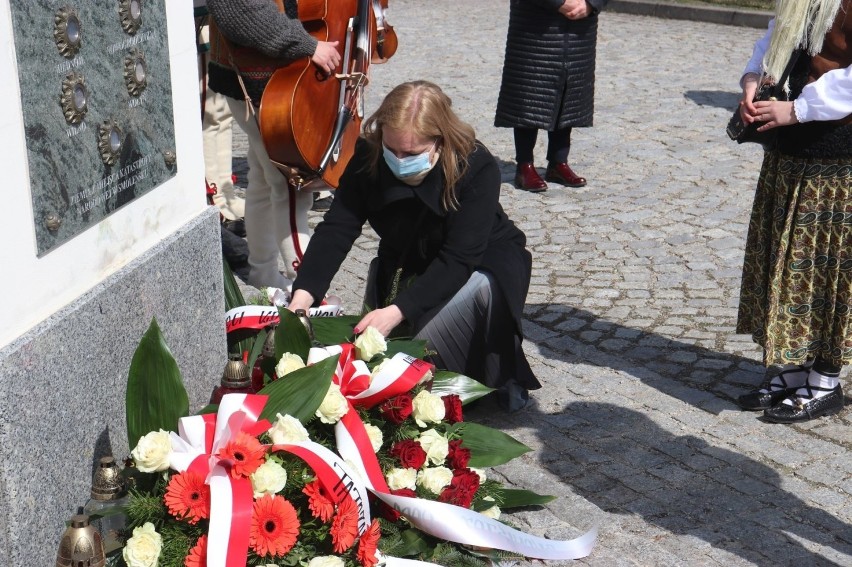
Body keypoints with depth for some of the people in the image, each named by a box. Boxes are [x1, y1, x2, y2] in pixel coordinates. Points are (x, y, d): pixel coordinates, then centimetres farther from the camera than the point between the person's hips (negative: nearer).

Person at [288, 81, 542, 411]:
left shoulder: (477, 169, -32)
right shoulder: (368, 157, -20)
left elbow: (458, 260, -36)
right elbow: (335, 230, -25)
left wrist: (397, 311, -46)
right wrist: (303, 294, -41)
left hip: (481, 264, -3)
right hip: (408, 267, 3)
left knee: (479, 286, -35)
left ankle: (499, 382, -9)